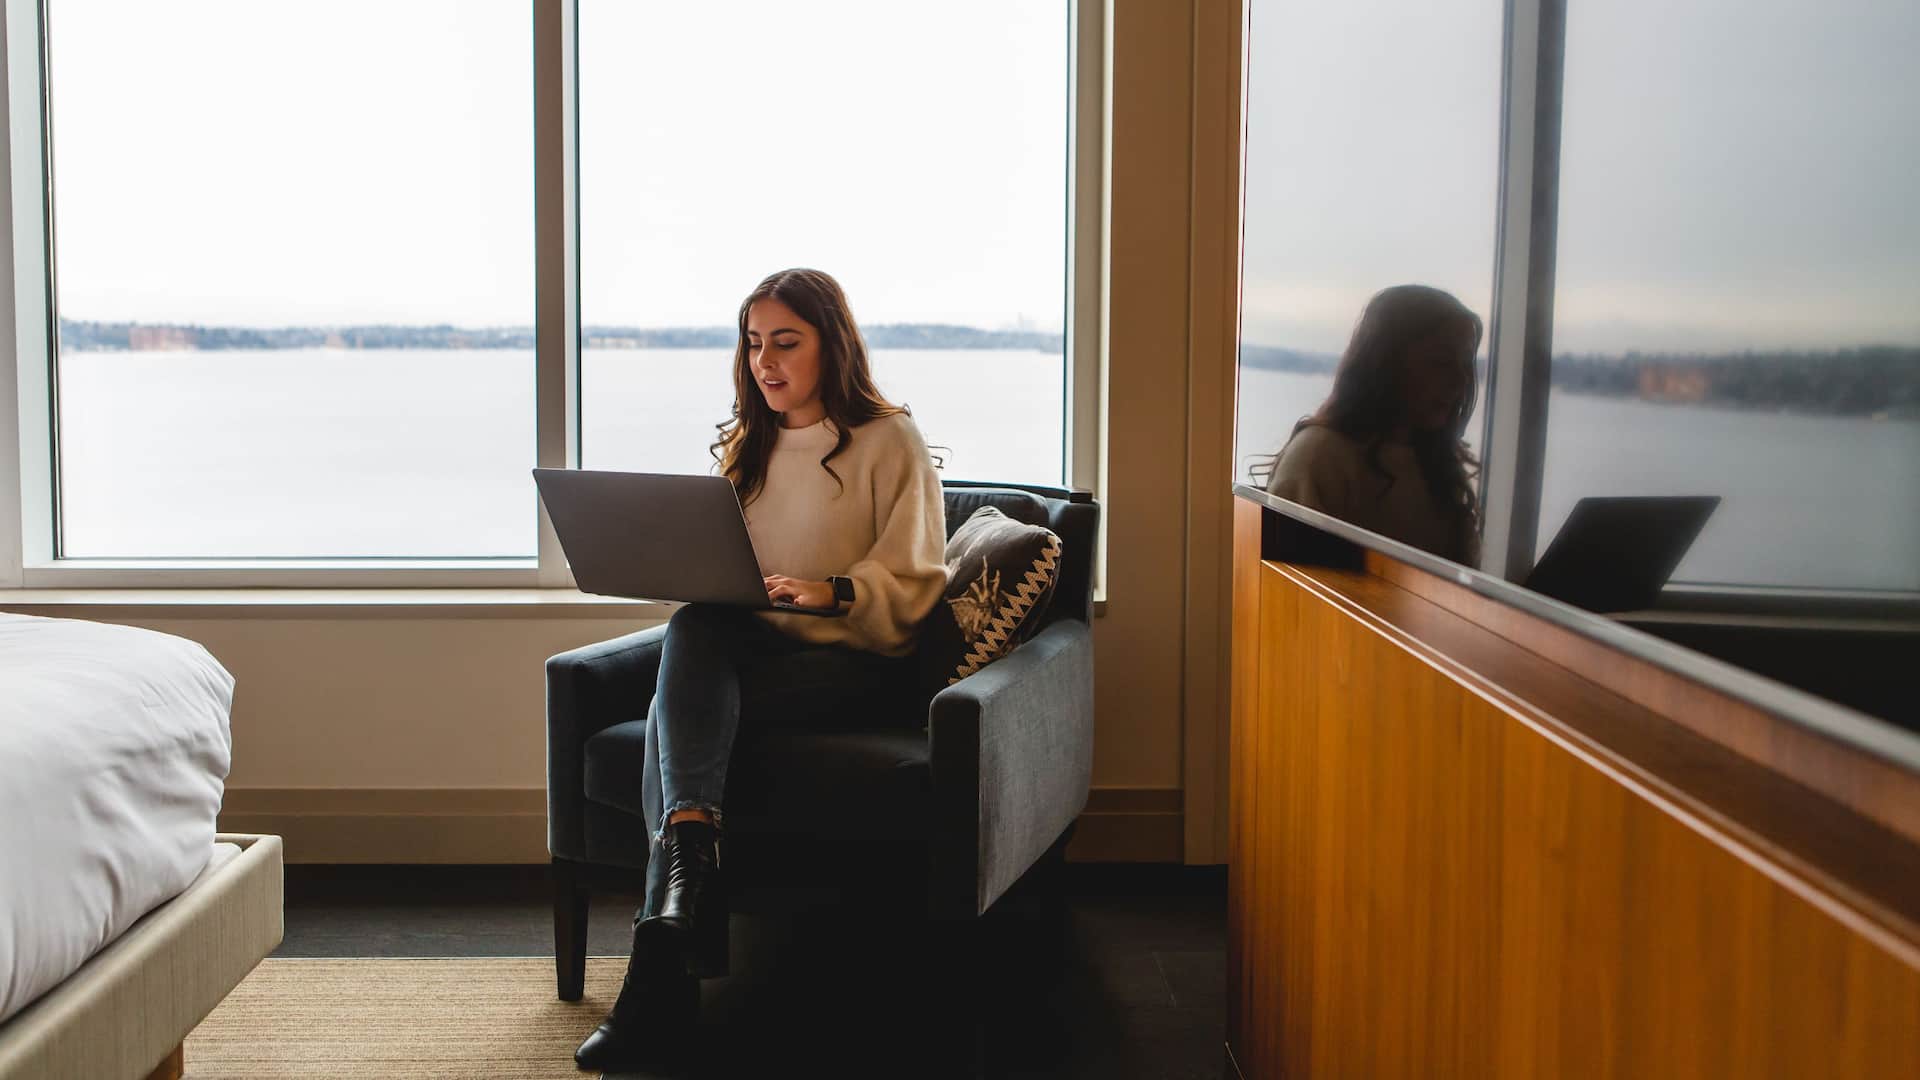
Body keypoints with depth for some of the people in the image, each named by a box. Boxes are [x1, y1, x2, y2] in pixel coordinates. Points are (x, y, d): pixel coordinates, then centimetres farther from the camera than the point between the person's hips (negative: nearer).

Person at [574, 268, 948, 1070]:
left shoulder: (890, 443, 2)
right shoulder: (744, 446, 20)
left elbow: (913, 584, -4)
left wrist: (832, 593, -22)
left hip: (851, 658, -5)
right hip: (748, 641, 5)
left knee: (680, 703, -30)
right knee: (690, 627, -32)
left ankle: (663, 969, -34)